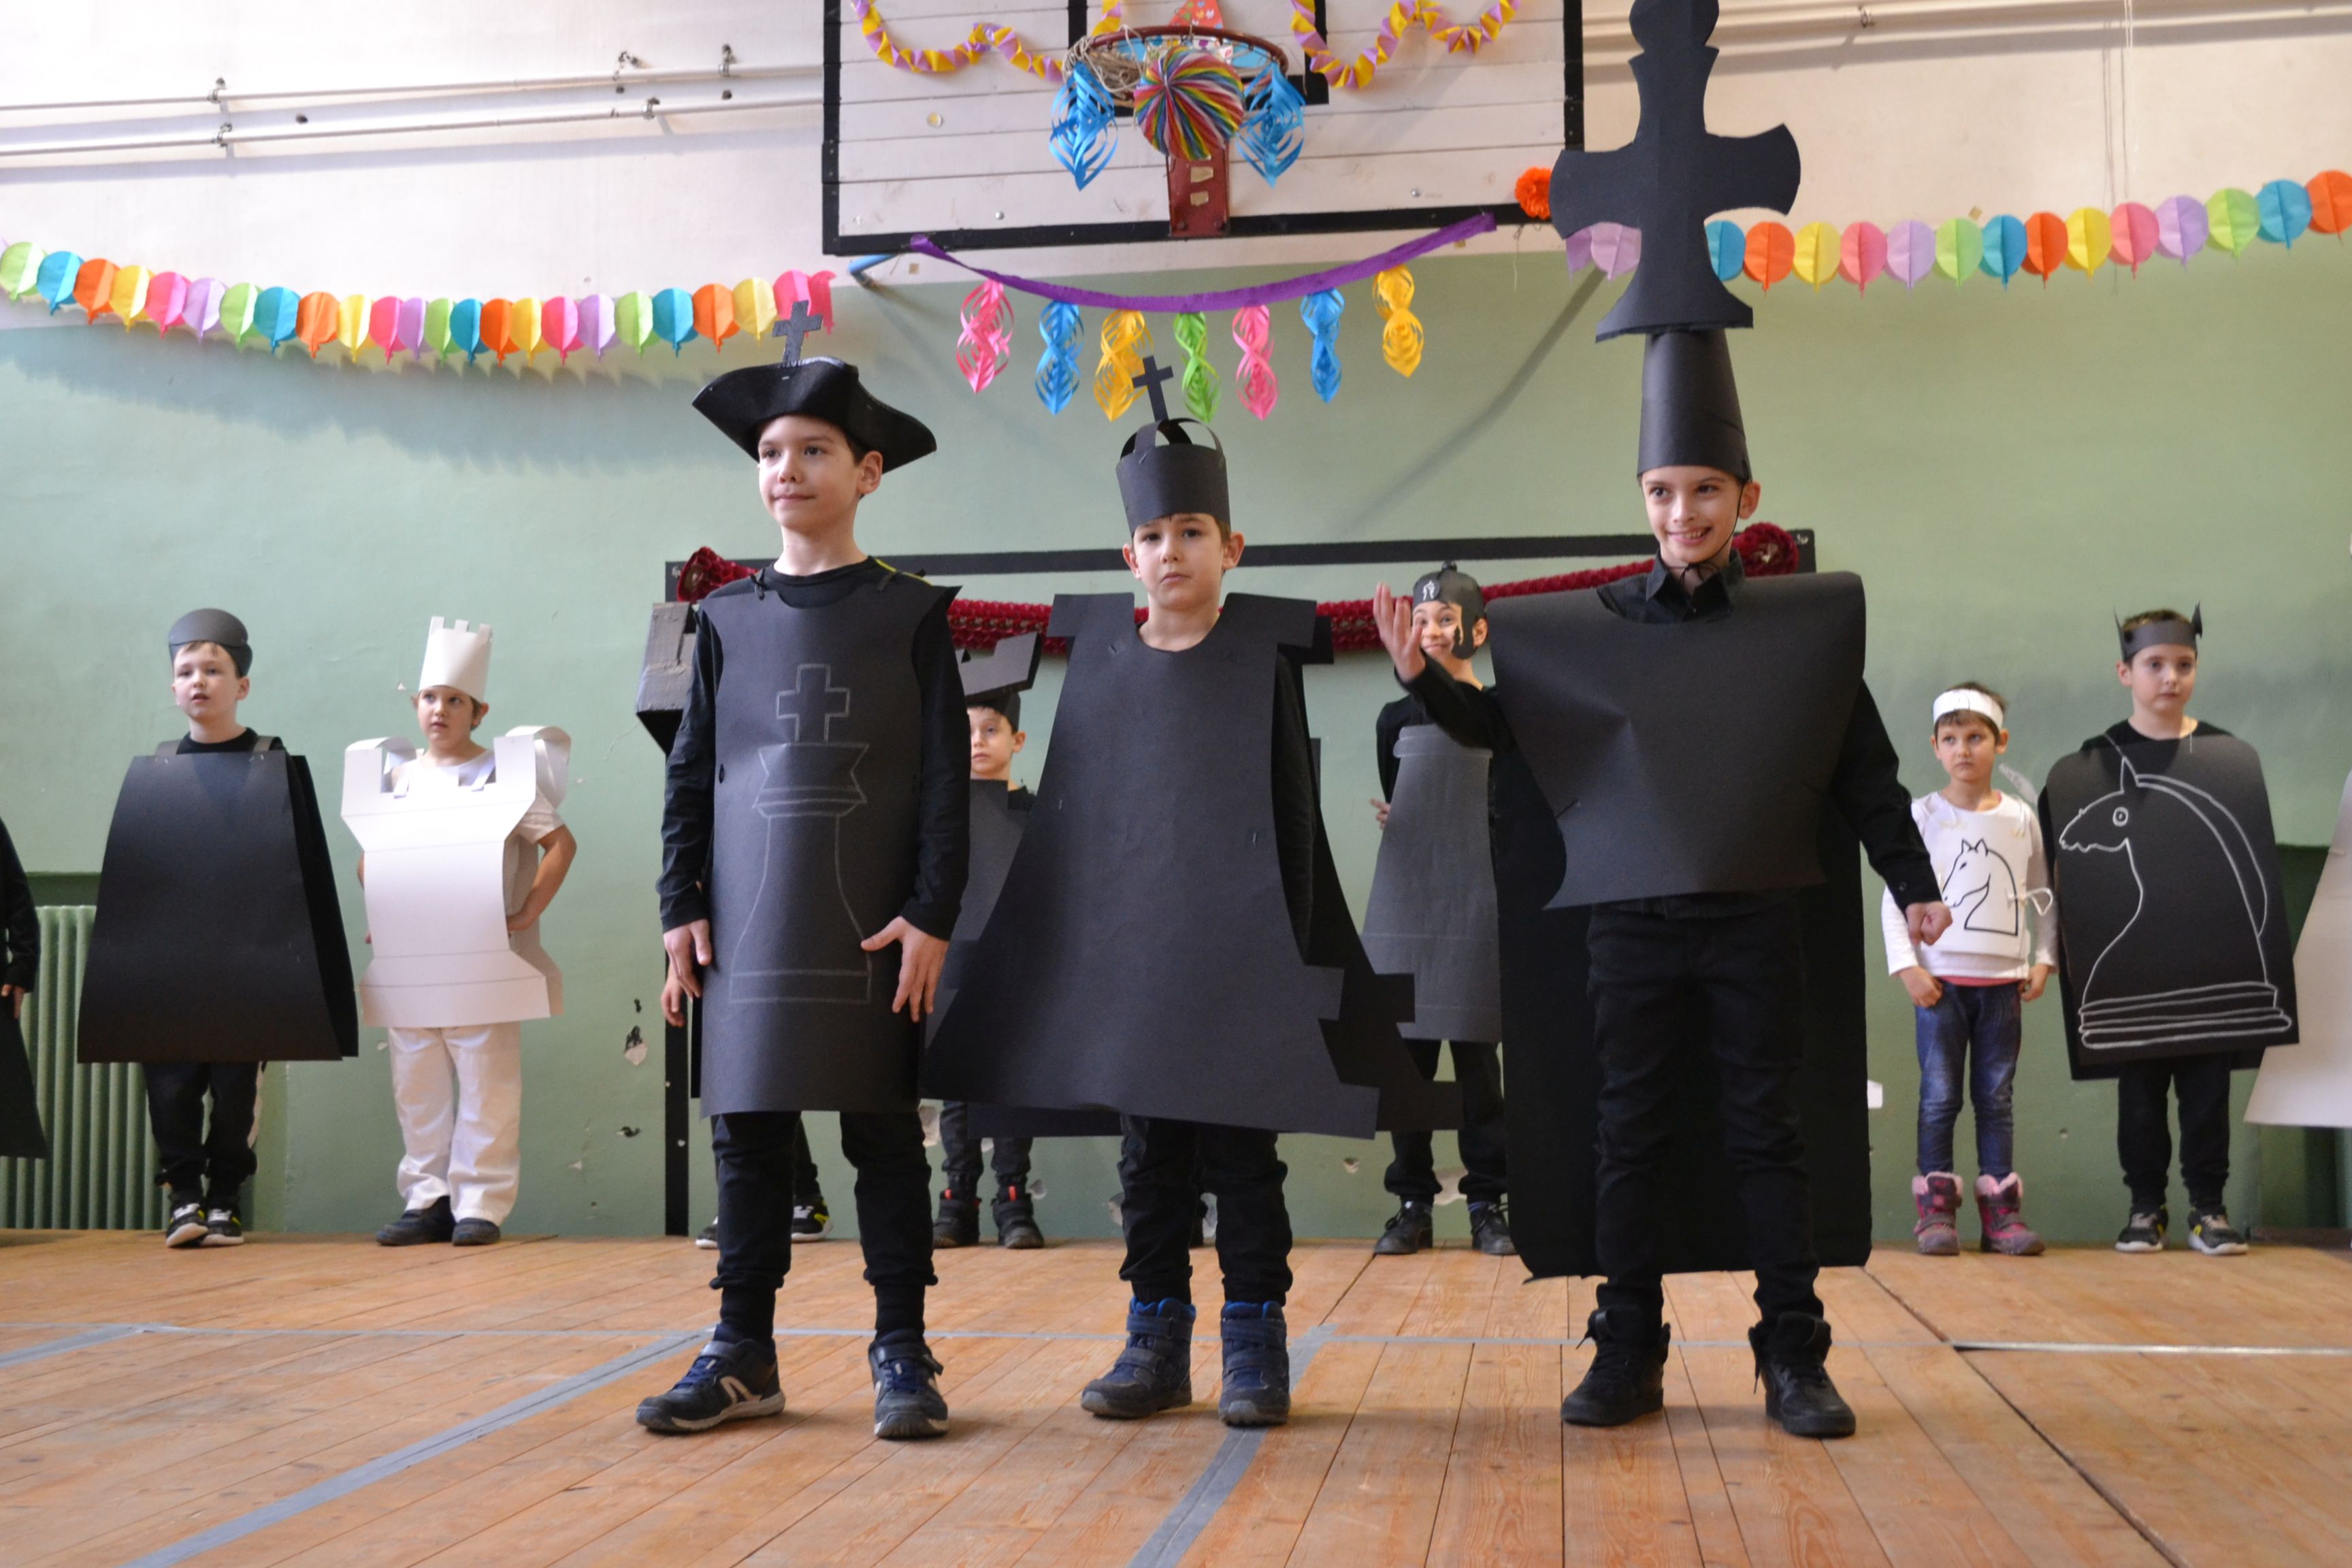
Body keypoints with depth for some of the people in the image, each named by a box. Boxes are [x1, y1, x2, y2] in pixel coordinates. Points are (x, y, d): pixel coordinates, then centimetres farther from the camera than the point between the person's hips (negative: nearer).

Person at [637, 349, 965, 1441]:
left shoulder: (910, 614, 1)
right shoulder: (727, 618, 9)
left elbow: (947, 778, -2)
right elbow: (690, 772, 9)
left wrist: (931, 917, -9)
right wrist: (681, 908, 1)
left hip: (869, 927, -3)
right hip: (749, 925, 3)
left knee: (882, 1128, 3)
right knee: (746, 1127, 6)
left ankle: (901, 1353, 12)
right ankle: (744, 1354, 17)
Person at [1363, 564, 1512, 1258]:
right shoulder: (1396, 719, 11)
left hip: (1476, 911, -2)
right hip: (1403, 907, 2)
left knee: (1476, 1056, 0)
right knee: (1406, 1054, 2)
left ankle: (1488, 1202, 8)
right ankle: (1413, 1203, 9)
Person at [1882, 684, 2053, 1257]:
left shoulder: (2021, 818, 8)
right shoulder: (1923, 815, 1)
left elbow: (2042, 896, 15)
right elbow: (1894, 897, -1)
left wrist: (2044, 960, 5)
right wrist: (1907, 966, -9)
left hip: (2003, 980, 2)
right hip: (1941, 979, -2)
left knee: (1997, 1096, 6)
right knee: (1939, 1095, 0)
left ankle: (2000, 1211, 10)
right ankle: (1936, 1210, 4)